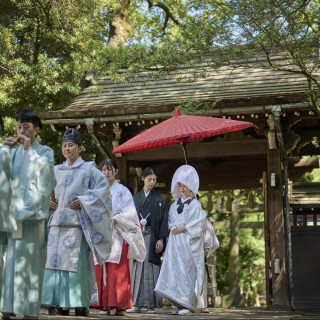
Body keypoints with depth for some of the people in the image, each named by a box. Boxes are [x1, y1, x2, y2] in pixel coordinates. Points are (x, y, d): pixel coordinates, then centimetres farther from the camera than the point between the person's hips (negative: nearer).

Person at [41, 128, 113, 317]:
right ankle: (60, 304, 2)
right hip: (57, 223, 5)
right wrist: (48, 201, 5)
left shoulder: (88, 169, 5)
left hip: (77, 223, -5)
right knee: (56, 260, -2)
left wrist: (83, 201, -11)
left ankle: (81, 304, -2)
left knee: (76, 262, -8)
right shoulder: (56, 170, 18)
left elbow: (103, 188, -4)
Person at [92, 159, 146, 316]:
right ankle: (105, 304, 3)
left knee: (118, 270, -9)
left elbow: (129, 212, -4)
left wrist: (113, 220, -15)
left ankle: (120, 305, -8)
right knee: (101, 270, -1)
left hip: (117, 235, -4)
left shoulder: (122, 191, 6)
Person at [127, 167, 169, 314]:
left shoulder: (159, 198, 7)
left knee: (151, 268, -6)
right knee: (137, 268, -1)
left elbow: (164, 219, 1)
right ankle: (136, 304, 0)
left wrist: (161, 239, -8)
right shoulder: (135, 198, 13)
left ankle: (151, 304, -3)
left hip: (152, 237, -2)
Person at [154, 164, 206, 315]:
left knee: (186, 272, -9)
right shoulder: (175, 204, 18)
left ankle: (187, 304, -5)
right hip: (174, 242, 6)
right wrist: (171, 227, 3)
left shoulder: (195, 204, -2)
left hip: (187, 243, -6)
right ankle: (179, 304, 6)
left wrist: (183, 228, -12)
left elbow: (198, 225, -9)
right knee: (174, 271, 1)